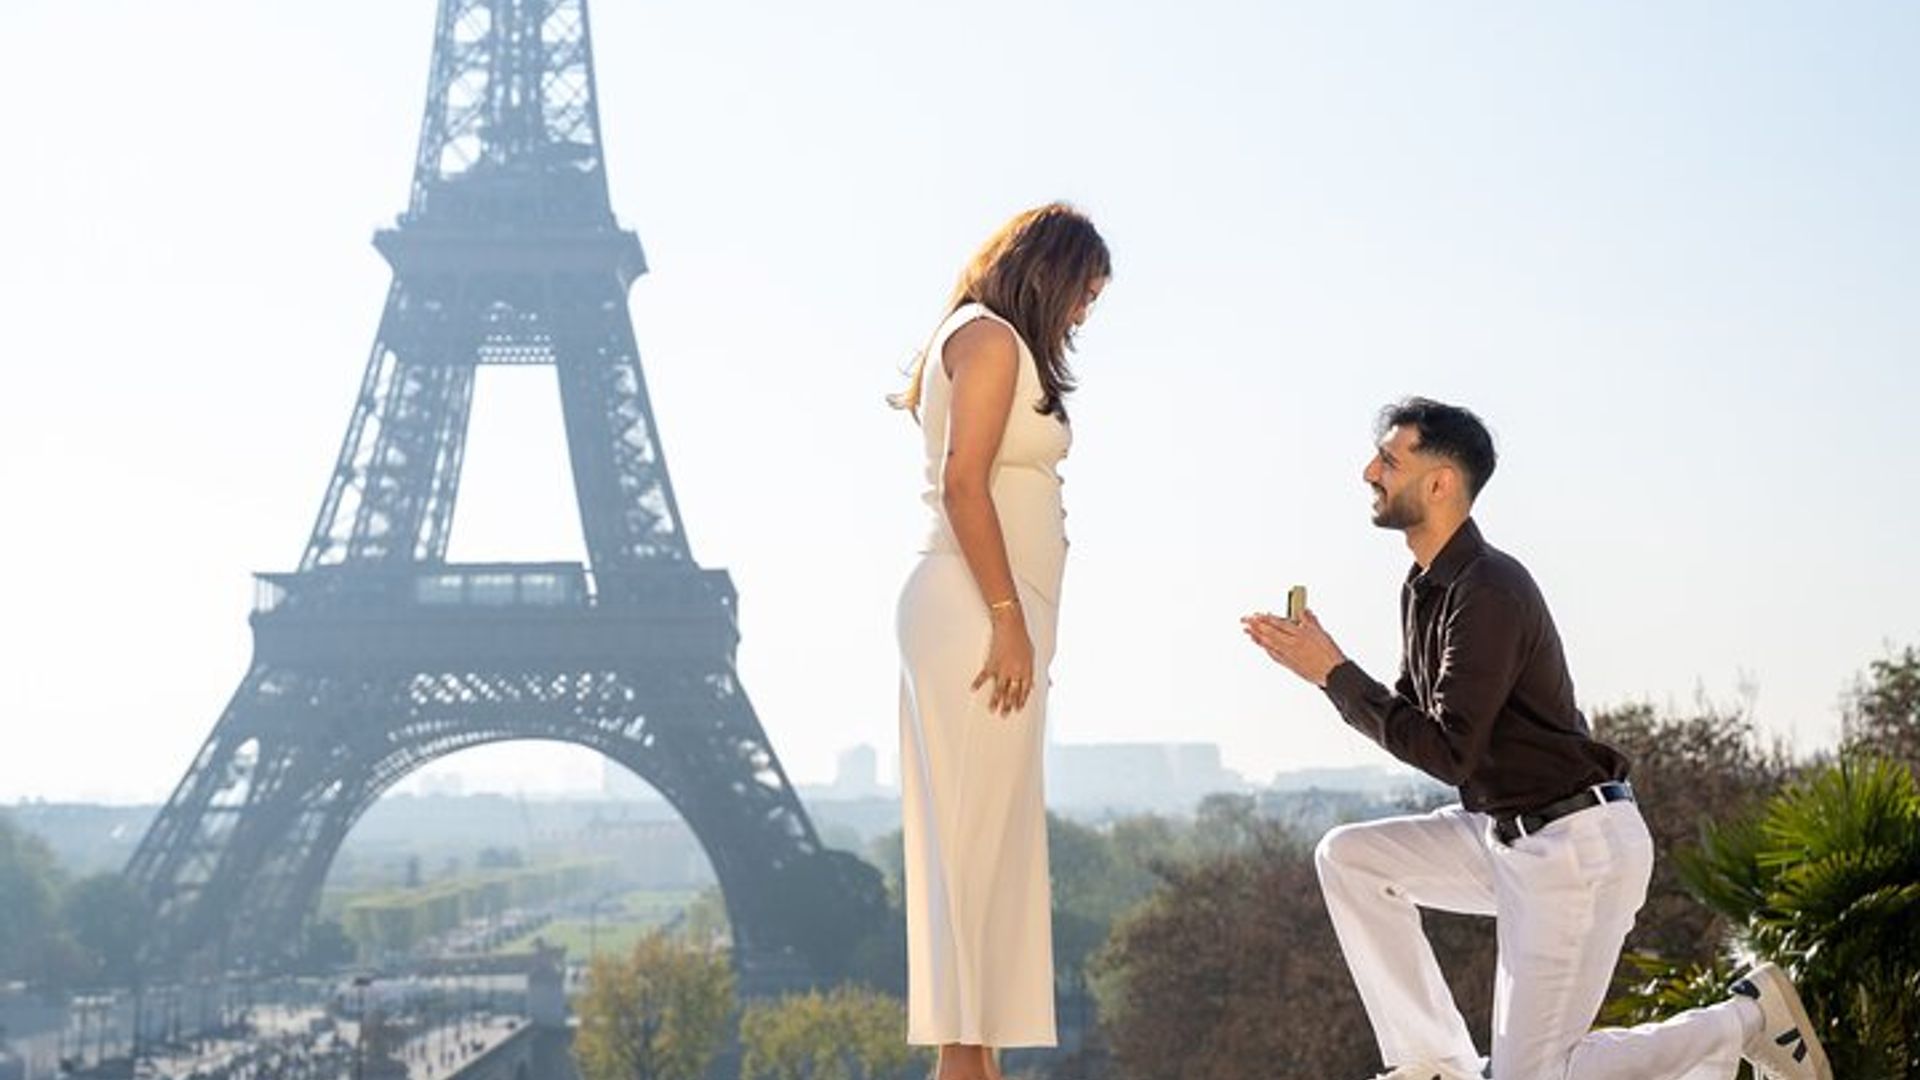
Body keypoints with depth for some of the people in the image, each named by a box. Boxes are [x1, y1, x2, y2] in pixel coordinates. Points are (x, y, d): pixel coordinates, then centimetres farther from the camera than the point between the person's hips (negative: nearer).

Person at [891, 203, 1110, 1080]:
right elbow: (963, 483, -15)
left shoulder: (992, 343, 23)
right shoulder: (990, 337, -5)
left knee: (986, 841, 7)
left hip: (992, 615, 10)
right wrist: (1009, 621, -19)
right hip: (976, 611, -10)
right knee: (975, 834, -10)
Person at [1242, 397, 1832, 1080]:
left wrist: (1334, 674, -20)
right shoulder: (1425, 586, 9)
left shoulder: (1490, 592, -21)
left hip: (1580, 848, -9)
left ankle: (1746, 1019, 8)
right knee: (1347, 857, 1)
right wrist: (1322, 662, 1)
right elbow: (1414, 717, 15)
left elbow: (1448, 753, -24)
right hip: (1503, 837, 9)